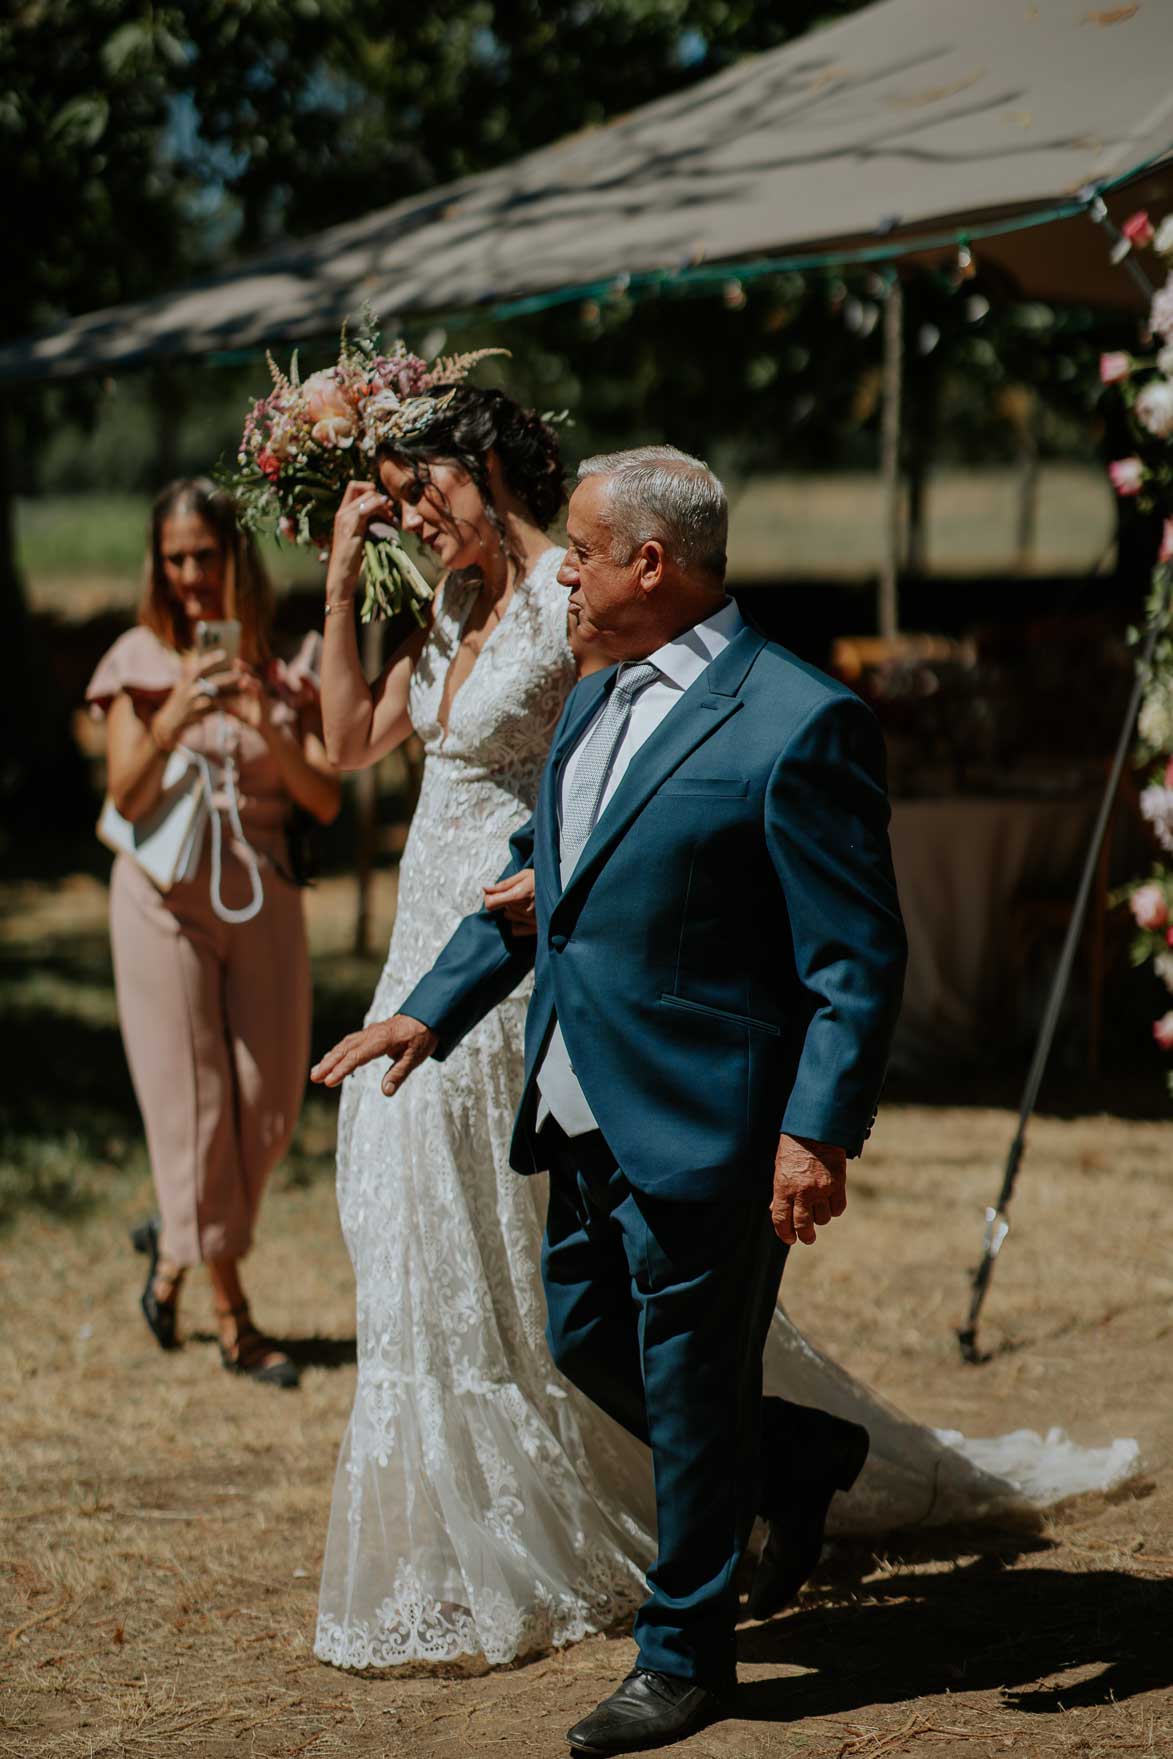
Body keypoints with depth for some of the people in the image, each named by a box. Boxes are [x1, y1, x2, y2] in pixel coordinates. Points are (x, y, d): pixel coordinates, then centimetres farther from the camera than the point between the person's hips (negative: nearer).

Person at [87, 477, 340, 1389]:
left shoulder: (284, 665, 7)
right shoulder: (141, 662, 1)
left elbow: (326, 801, -1)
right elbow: (127, 798, -8)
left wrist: (268, 728, -18)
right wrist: (171, 722, -25)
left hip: (262, 892, 3)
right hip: (167, 893, -3)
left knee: (270, 1104, 4)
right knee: (192, 1099, -1)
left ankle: (177, 1239, 32)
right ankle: (233, 1318, 8)